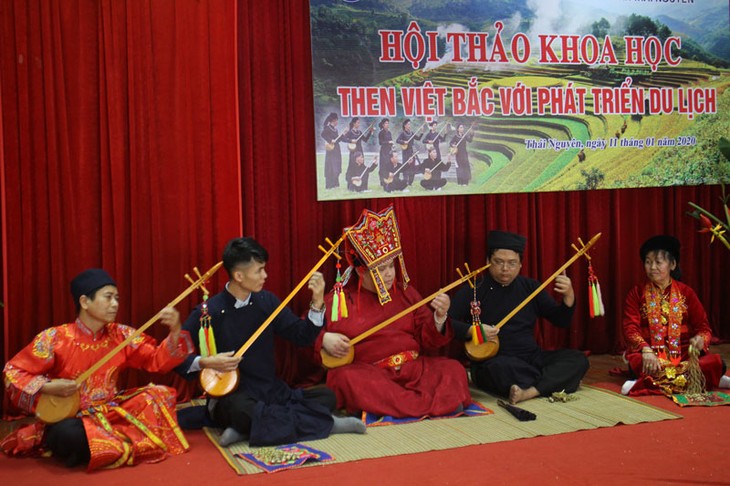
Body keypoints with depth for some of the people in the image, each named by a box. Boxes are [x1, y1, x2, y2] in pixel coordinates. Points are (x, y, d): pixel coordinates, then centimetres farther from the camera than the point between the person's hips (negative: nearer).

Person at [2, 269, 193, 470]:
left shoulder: (121, 335, 0)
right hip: (70, 418, -5)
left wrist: (175, 331, -18)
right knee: (69, 435, -40)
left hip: (111, 412, 5)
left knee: (160, 395, -13)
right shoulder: (55, 338, -11)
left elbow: (157, 361, -1)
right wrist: (48, 387, -22)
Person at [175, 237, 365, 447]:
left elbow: (303, 336, 6)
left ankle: (247, 430, -24)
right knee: (242, 410, -40)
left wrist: (317, 302, -8)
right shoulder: (209, 312, -10)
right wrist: (205, 363, -23)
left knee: (326, 396, -15)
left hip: (273, 393, 6)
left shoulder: (266, 301, 4)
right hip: (230, 397, -6)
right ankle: (323, 424, -24)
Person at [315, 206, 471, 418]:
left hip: (413, 368, 3)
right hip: (367, 373, -3)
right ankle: (435, 405, -39)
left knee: (453, 369, -19)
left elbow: (427, 341, 13)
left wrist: (440, 317, -6)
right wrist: (324, 340, -16)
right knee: (347, 377, -35)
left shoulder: (406, 293, 17)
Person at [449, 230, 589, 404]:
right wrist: (472, 330, -25)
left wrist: (569, 296, -5)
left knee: (578, 359, -15)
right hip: (492, 361, -5)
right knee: (502, 367, -39)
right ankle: (556, 381, -16)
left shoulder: (530, 287, 11)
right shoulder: (474, 290, -3)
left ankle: (530, 391, -32)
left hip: (531, 359, 5)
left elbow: (561, 321, 14)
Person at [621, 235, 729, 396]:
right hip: (651, 356, -2)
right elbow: (630, 328, -6)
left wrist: (700, 339, -19)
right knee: (636, 362, -37)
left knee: (715, 362, -27)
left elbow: (703, 326, 7)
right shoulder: (636, 294, 6)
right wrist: (645, 349, -26)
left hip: (683, 353, 2)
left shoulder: (685, 292, 12)